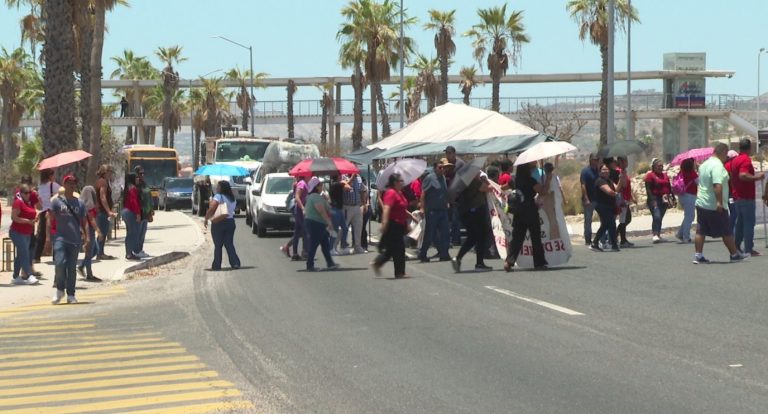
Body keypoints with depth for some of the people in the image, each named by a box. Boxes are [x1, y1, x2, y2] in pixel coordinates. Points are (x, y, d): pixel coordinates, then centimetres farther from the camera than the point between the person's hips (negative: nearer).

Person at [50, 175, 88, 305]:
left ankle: (71, 295, 13)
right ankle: (60, 290, 1)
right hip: (60, 238, -3)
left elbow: (83, 222, 16)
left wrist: (86, 236, 7)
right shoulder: (57, 201, 3)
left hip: (75, 240, 3)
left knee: (72, 268, 5)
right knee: (60, 263, -19)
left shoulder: (79, 204, 11)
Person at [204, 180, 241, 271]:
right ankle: (235, 263, -2)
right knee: (229, 244, 9)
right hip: (230, 222, 6)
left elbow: (211, 208, -23)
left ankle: (216, 265, 6)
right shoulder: (232, 198, 11)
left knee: (218, 245, 2)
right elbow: (232, 209, 12)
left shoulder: (218, 196, -13)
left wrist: (206, 219, -14)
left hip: (219, 223, -6)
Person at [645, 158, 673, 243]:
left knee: (660, 218, 10)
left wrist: (673, 198, 16)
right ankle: (655, 235, -20)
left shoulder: (665, 175, 17)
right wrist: (652, 200, -19)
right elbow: (648, 189, -11)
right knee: (657, 217, -18)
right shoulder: (650, 175, -4)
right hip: (655, 200, -6)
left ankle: (658, 235, 17)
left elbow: (669, 187, 22)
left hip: (664, 200, 6)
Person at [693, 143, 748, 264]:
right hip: (715, 206, -8)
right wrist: (719, 201, -32)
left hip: (701, 203, 8)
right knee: (726, 232, 4)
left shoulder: (704, 164, 12)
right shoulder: (718, 166, -17)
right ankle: (734, 254, 14)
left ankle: (698, 255, 4)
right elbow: (717, 185, -29)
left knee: (700, 231, 7)